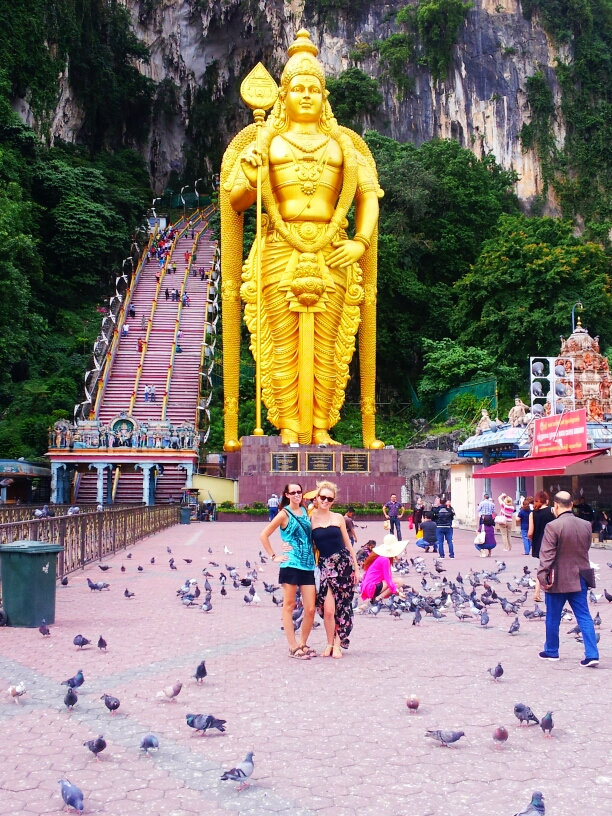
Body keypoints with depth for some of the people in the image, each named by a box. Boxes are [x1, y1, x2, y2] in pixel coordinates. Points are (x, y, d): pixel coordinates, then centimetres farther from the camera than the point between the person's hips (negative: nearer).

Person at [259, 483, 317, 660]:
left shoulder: (305, 511, 14)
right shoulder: (285, 513, -2)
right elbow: (264, 535, -4)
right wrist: (274, 557, -5)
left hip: (308, 565, 5)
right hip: (291, 564, -5)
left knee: (310, 609, 2)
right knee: (289, 605, 2)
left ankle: (303, 644, 18)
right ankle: (293, 647, 7)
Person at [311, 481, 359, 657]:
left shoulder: (338, 518, 4)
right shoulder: (310, 520, 1)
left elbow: (347, 543, 10)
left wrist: (356, 567, 9)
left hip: (343, 564, 1)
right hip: (325, 565, -1)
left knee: (341, 606, 2)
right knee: (328, 608, -10)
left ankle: (337, 644, 15)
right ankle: (330, 644, 11)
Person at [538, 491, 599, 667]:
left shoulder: (553, 527, -18)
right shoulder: (586, 525, 0)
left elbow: (547, 555, -18)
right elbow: (586, 549, 12)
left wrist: (543, 576, -15)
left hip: (559, 579, -5)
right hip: (580, 578, 5)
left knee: (553, 617, 11)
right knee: (584, 616, 8)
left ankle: (551, 651, 24)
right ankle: (592, 654, 2)